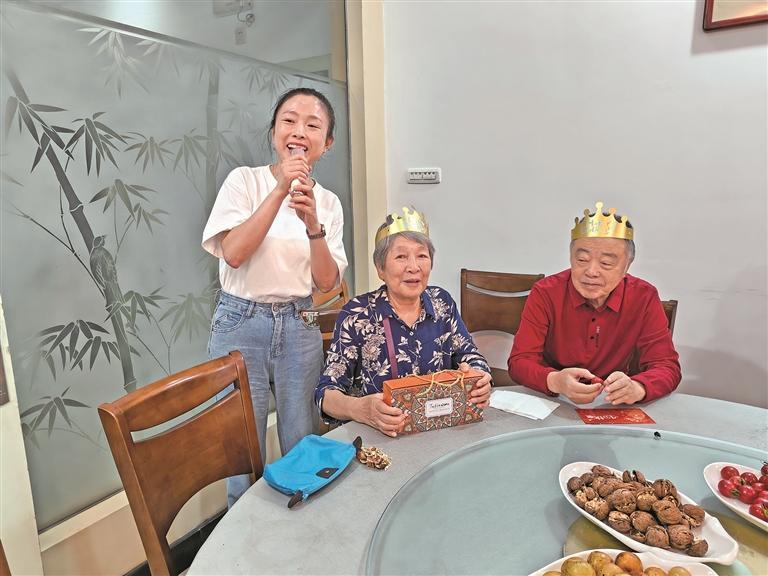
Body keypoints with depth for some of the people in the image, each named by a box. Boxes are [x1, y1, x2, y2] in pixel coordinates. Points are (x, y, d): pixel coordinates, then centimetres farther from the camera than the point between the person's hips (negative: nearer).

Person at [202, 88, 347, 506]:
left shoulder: (328, 203, 5)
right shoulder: (245, 180, -4)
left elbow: (327, 283, -2)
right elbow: (234, 253, -17)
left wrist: (313, 225, -17)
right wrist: (280, 190, -20)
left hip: (298, 327, 3)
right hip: (241, 324, -2)